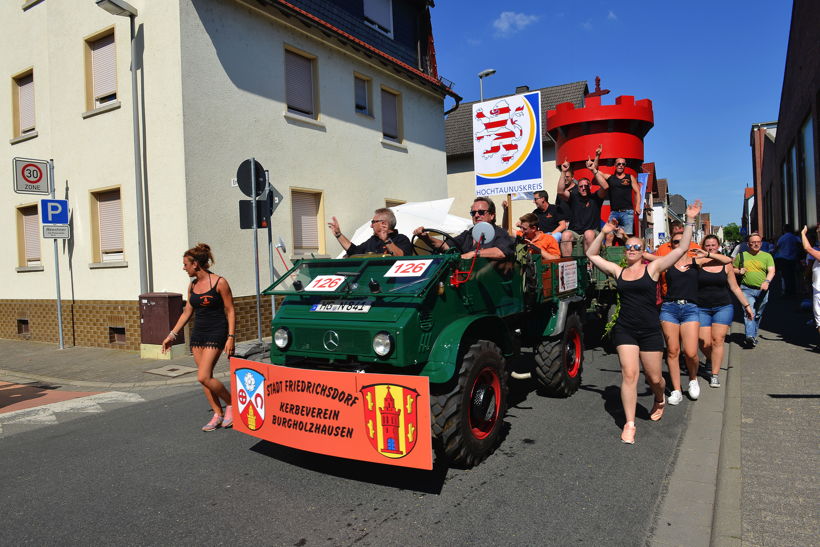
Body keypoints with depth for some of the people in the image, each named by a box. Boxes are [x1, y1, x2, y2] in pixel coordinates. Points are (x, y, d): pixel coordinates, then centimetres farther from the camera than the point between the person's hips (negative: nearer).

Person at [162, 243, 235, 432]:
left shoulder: (219, 282, -11)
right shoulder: (192, 285, 9)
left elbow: (230, 311, -9)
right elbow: (187, 312, 17)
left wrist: (231, 337, -15)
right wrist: (172, 335, 14)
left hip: (216, 333, -7)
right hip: (198, 333, 7)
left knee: (204, 377, -14)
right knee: (205, 377, 7)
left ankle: (231, 403, 7)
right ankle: (218, 414, 19)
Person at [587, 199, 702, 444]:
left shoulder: (652, 268, 1)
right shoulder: (618, 271, 8)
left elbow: (682, 249, -4)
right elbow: (591, 254, 11)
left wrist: (690, 221, -6)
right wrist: (603, 233, 4)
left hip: (650, 331, -1)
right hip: (625, 330, 1)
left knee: (654, 377, 9)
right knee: (629, 374, -8)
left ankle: (660, 400, 45)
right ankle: (629, 424, 0)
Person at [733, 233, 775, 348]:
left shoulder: (767, 256, 7)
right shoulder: (741, 255, 9)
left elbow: (771, 271, -4)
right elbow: (733, 269, 18)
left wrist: (767, 281, -22)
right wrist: (739, 271, -5)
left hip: (762, 290, 2)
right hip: (747, 289, -2)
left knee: (758, 315, 11)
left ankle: (754, 335, 26)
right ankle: (750, 336, -27)